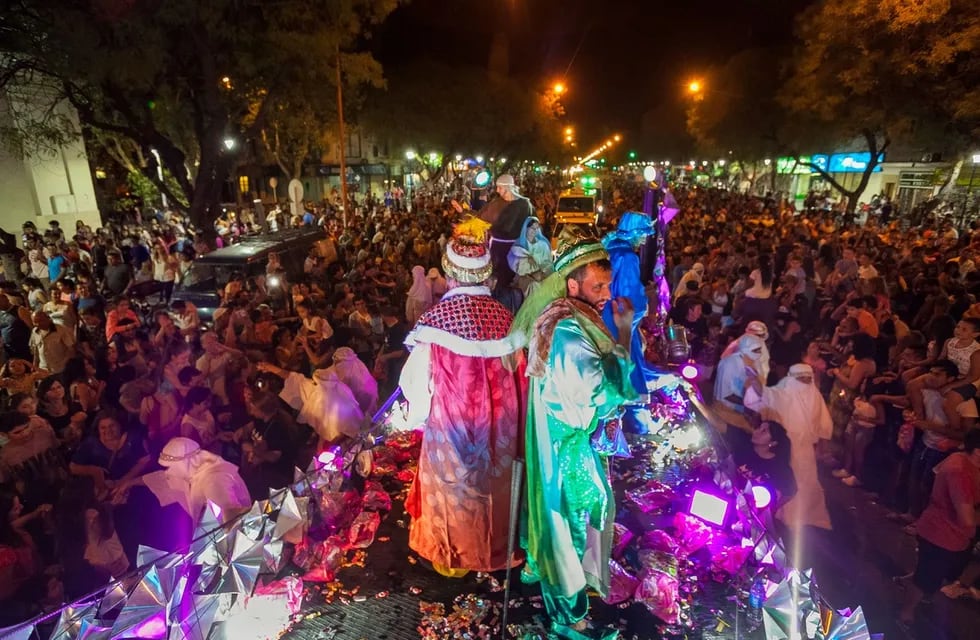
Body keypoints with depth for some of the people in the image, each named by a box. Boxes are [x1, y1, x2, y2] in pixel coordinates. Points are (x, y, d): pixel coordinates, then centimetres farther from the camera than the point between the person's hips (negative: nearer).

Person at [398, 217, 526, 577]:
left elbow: (418, 380, -11)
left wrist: (416, 414, 9)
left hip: (450, 421, -2)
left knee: (452, 484, 20)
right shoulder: (504, 316, -12)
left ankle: (453, 555, 40)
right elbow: (515, 374, -3)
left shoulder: (434, 319, -21)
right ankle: (494, 549, 44)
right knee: (493, 482, 23)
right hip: (498, 423, 3)